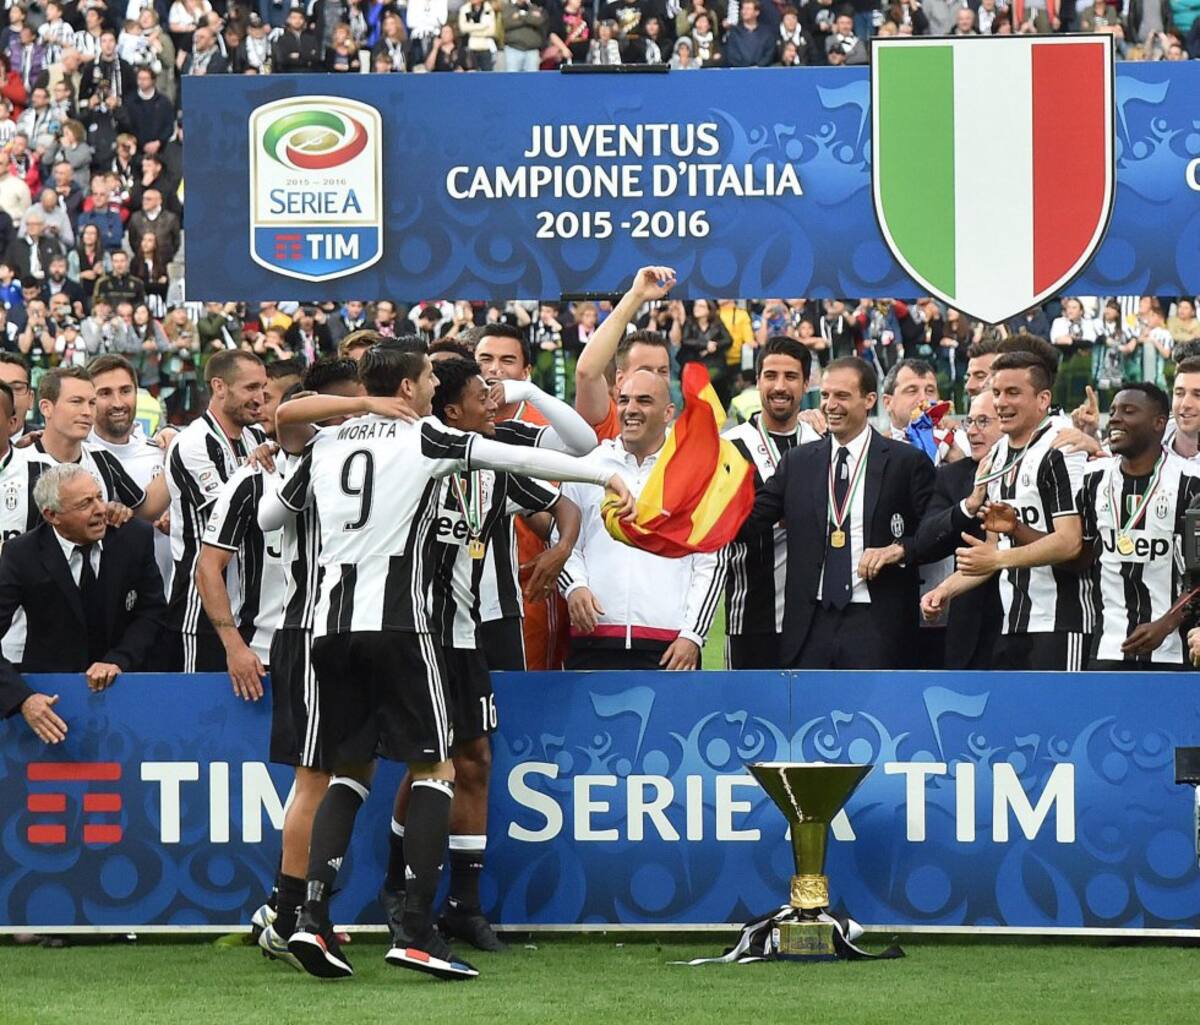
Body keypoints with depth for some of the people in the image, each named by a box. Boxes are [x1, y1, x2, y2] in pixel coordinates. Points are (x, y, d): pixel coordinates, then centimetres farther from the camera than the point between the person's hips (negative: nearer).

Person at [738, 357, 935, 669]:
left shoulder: (907, 462, 2)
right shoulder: (798, 463, 12)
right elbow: (750, 520, 6)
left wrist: (900, 549, -14)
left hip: (876, 628, -3)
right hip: (811, 626, 3)